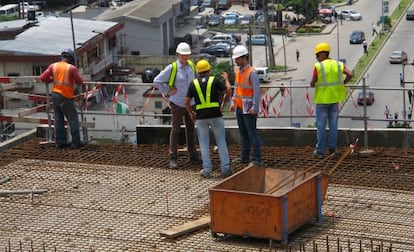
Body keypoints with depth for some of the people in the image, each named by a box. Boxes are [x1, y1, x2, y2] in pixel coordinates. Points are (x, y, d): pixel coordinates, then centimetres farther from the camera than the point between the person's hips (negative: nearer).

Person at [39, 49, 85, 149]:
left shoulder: (53, 66, 3)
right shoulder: (72, 68, -10)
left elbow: (42, 78, -1)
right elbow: (80, 82, -7)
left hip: (55, 94, 5)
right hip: (66, 97, -5)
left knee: (58, 119, 12)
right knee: (73, 119, 4)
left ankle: (60, 142, 15)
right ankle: (76, 142, 4)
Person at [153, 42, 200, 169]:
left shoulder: (191, 66, 3)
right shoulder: (172, 68, -13)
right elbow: (157, 81, -9)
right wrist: (167, 92, -8)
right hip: (177, 104, -5)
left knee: (191, 130, 13)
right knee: (175, 130, 0)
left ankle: (192, 156, 24)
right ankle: (173, 158, 6)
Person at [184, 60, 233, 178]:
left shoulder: (193, 83, 2)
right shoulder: (215, 80, -3)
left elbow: (186, 102, -1)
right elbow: (228, 91, 1)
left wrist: (191, 114, 15)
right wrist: (226, 79, 17)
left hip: (201, 117, 1)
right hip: (216, 115, -1)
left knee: (204, 144, 10)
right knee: (221, 142, 7)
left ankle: (207, 171, 7)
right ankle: (225, 169, 5)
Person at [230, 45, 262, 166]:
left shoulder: (252, 72, -14)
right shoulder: (238, 71, 11)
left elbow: (257, 91, -18)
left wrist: (255, 107, -23)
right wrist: (233, 102, 14)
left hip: (249, 109, -8)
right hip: (239, 108, 8)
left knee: (252, 133, -4)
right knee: (243, 133, 13)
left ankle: (257, 158, 0)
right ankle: (244, 157, 20)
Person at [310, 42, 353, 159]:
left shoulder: (318, 66, -11)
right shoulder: (338, 65, 2)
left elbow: (313, 83, -10)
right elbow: (350, 74, -8)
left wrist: (313, 84, 13)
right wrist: (342, 84, 6)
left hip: (322, 99, -4)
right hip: (335, 98, 4)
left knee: (321, 125, 3)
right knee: (333, 124, 11)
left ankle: (320, 151, 5)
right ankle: (332, 148, 15)